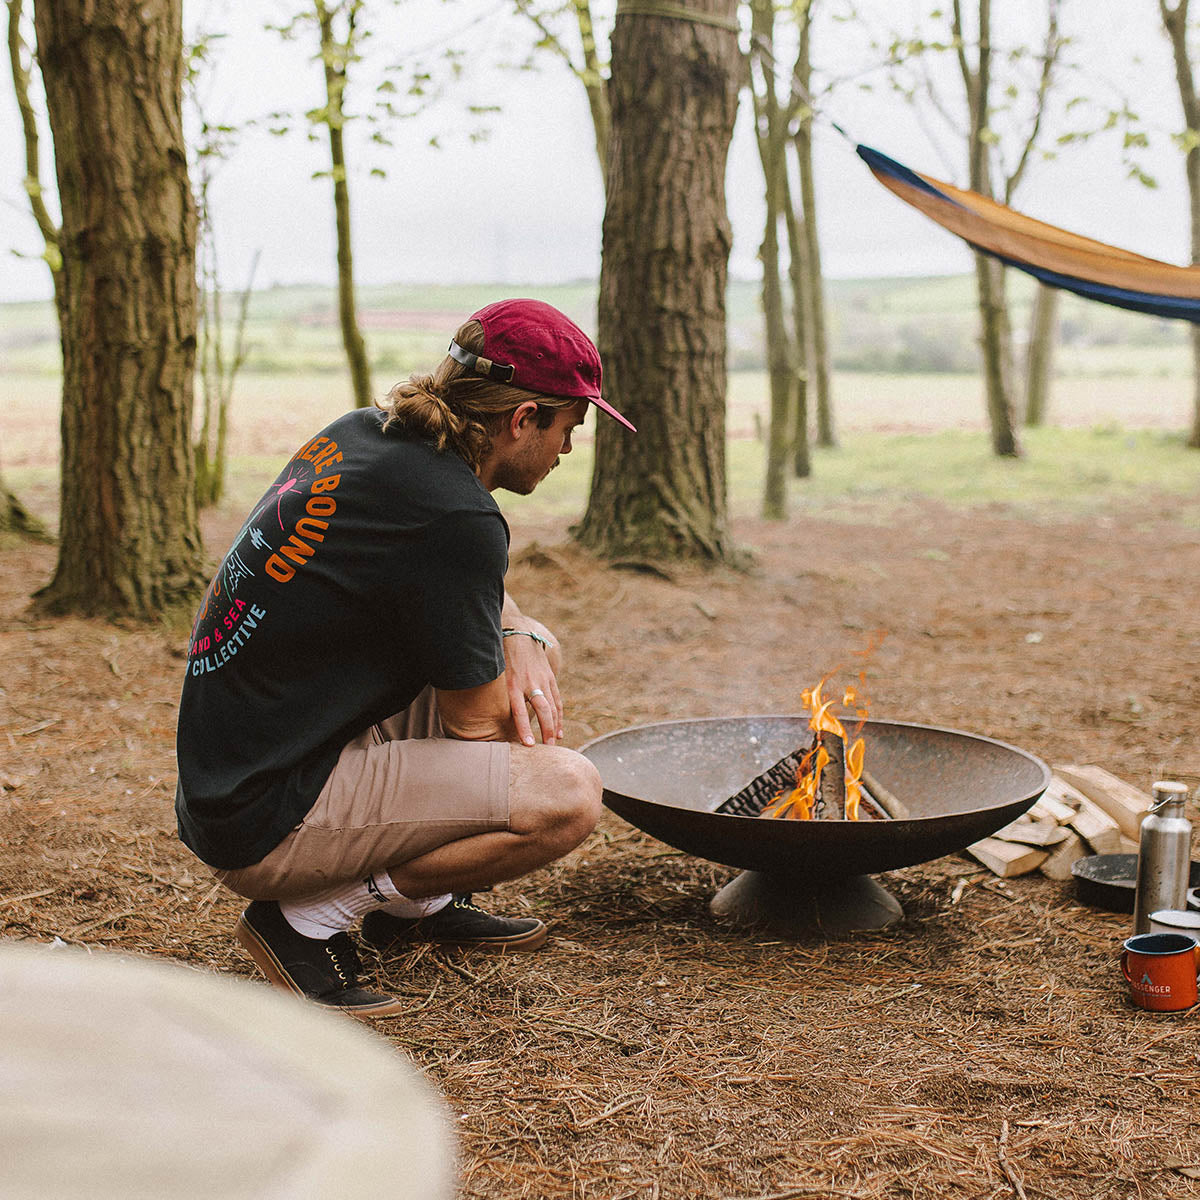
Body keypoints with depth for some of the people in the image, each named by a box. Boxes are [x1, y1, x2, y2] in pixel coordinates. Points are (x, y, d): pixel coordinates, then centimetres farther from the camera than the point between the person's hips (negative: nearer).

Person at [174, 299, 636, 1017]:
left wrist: (522, 646, 4)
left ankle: (418, 903, 20)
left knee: (533, 645, 14)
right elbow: (476, 722, -14)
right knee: (571, 794, -20)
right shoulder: (457, 518, -23)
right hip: (266, 828, -10)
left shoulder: (359, 435, 5)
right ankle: (312, 918, -6)